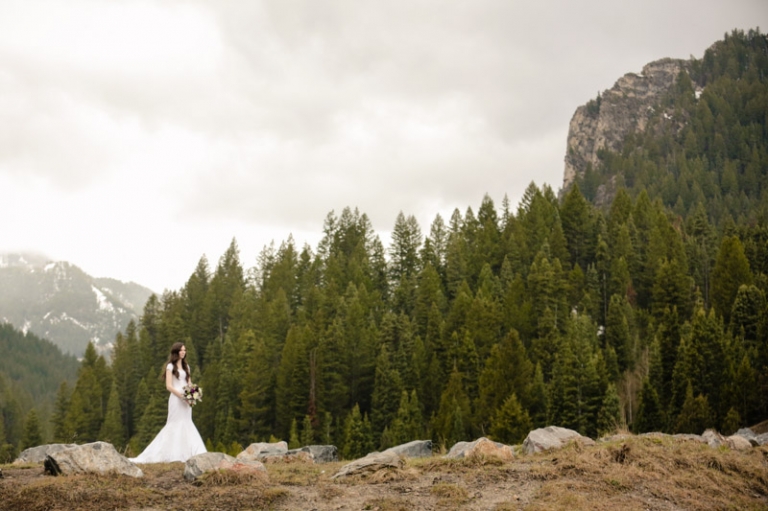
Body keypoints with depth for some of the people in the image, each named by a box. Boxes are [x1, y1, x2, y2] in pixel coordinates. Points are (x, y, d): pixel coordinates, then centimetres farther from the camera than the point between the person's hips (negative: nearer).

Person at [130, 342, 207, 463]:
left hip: (186, 400, 6)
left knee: (186, 425, 3)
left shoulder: (186, 367, 18)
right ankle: (175, 455, -2)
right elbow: (169, 386, -9)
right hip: (176, 399, -6)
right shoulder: (171, 366, -2)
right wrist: (181, 395, -18)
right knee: (176, 425, -6)